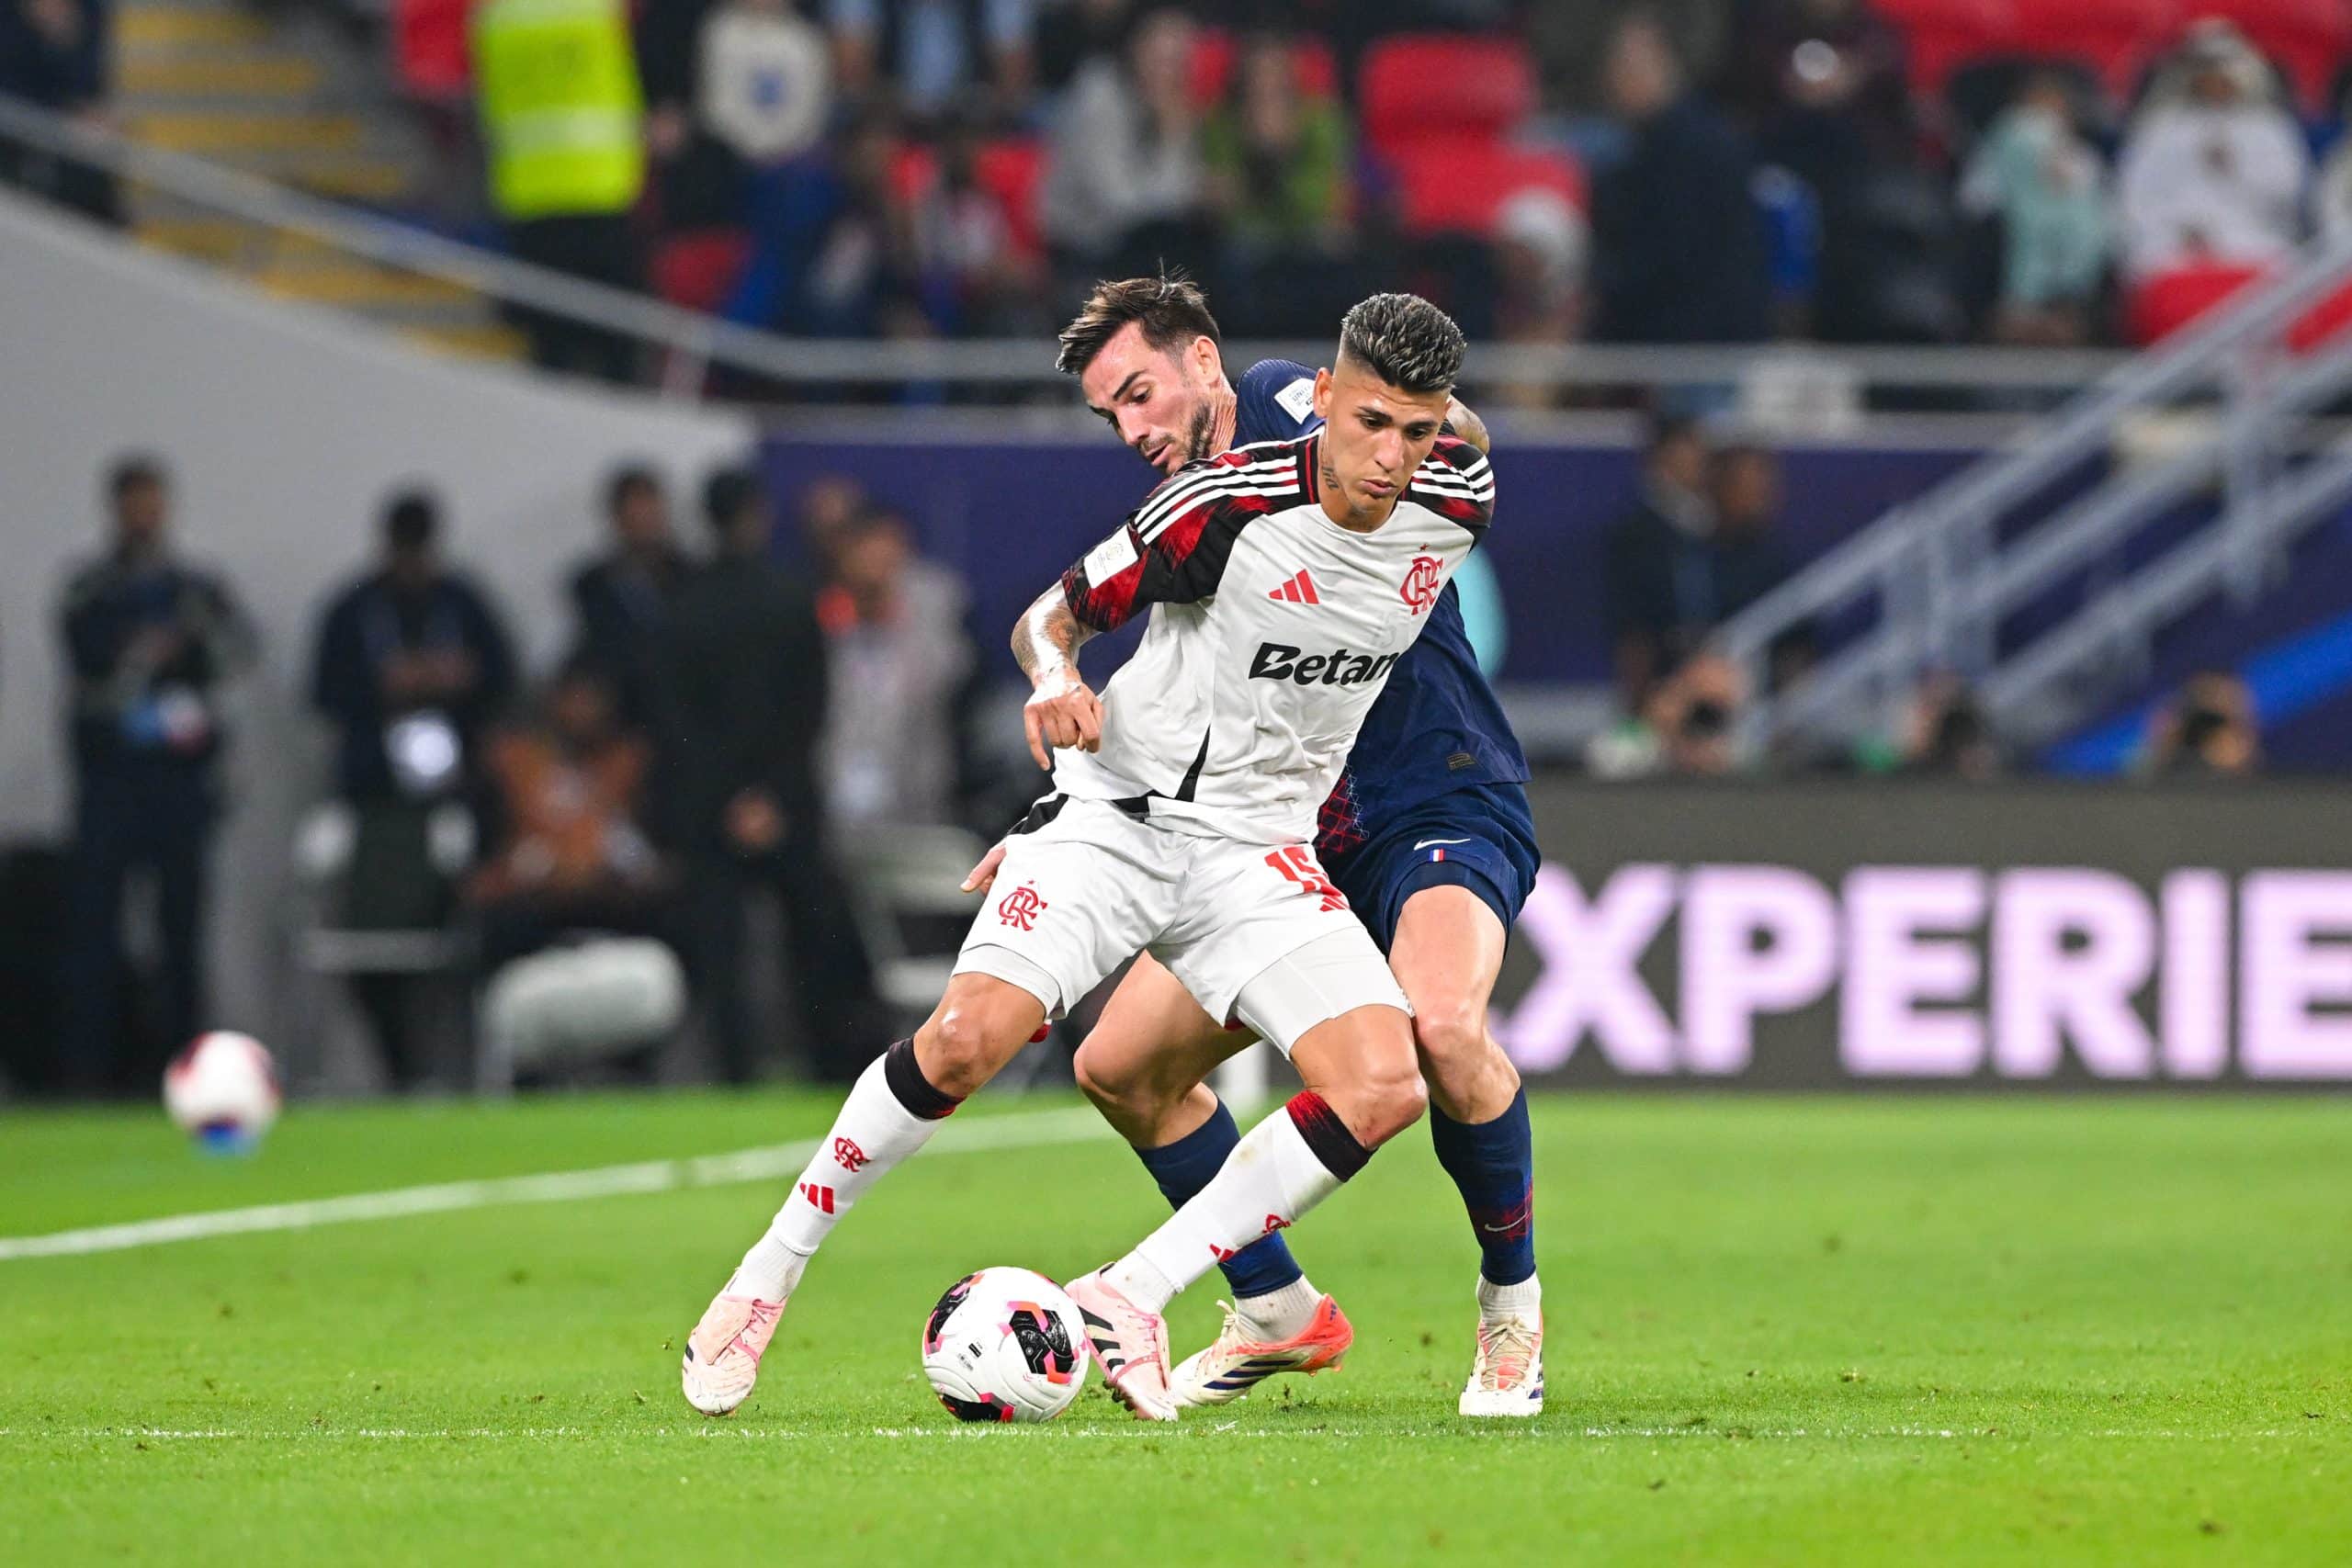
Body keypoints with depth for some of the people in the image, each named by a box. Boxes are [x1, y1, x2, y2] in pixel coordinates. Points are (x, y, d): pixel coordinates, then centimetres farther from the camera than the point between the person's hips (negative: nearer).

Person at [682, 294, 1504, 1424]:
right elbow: (1048, 617, -4)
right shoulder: (1225, 504, -17)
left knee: (1386, 1086, -19)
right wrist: (1056, 682, -27)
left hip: (1262, 853, 4)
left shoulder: (1459, 502, -5)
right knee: (969, 1036, -25)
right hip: (1118, 812, -4)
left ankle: (1130, 1298, -9)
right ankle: (768, 1274, -5)